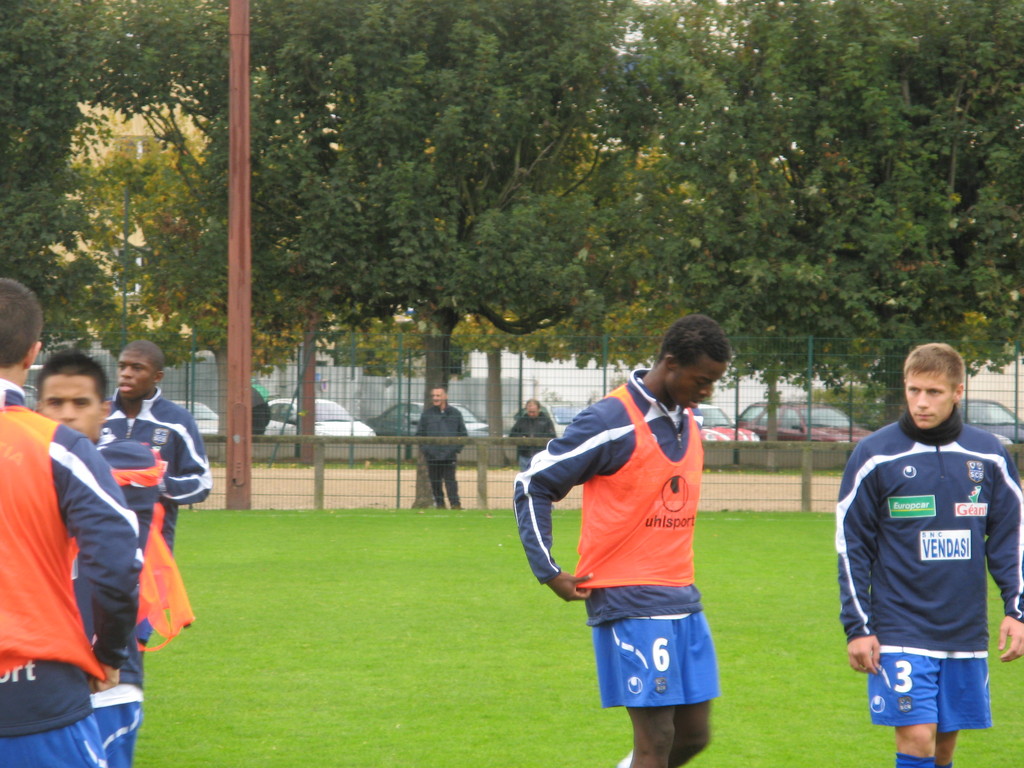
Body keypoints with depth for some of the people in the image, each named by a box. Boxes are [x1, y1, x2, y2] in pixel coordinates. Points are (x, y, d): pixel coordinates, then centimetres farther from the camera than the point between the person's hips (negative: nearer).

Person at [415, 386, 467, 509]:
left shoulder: (455, 413, 8)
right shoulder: (427, 414, 8)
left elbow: (463, 434, 14)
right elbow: (419, 434, 12)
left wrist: (457, 449, 3)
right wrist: (425, 449, 0)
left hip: (449, 456, -1)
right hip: (432, 456, 1)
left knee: (450, 480, -9)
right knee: (435, 482, 4)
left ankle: (455, 504, -10)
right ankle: (439, 504, 13)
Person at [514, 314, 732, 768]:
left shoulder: (689, 423, 10)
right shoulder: (612, 422, -13)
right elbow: (532, 484, -8)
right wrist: (548, 573, -9)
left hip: (682, 599, 8)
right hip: (630, 605, -8)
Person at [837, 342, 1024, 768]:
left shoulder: (988, 454, 5)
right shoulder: (875, 455, -3)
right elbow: (851, 546, 1)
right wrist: (856, 626, -3)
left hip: (966, 633, 3)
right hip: (901, 632, -3)